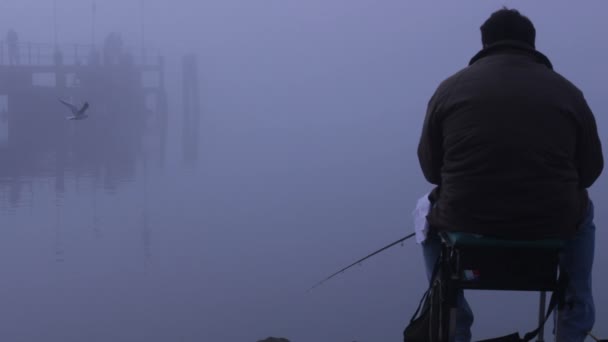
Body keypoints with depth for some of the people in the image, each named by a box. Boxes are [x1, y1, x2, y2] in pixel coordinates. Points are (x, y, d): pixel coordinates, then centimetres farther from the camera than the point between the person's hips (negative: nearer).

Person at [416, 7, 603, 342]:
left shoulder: (451, 87, 2)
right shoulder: (566, 91, 4)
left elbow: (430, 168, 7)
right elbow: (590, 170, 10)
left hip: (466, 220, -1)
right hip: (552, 223, 1)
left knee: (430, 208, 34)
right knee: (581, 210, 36)